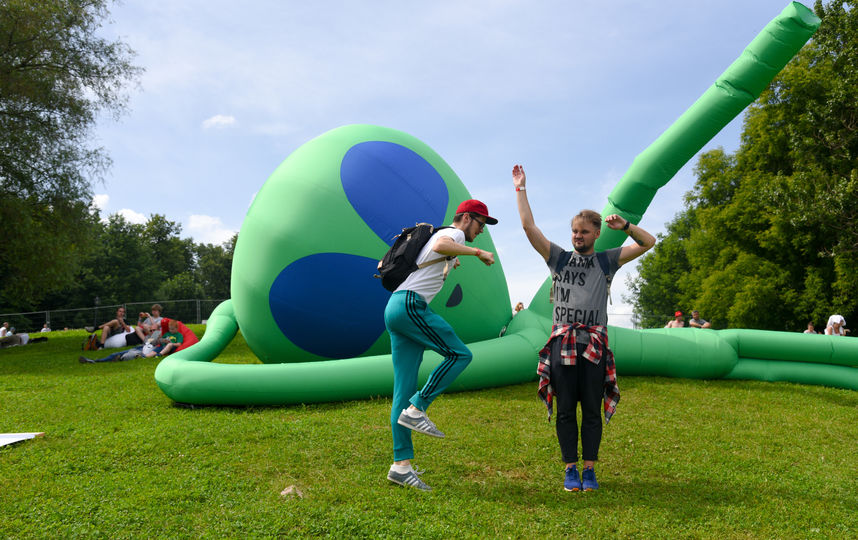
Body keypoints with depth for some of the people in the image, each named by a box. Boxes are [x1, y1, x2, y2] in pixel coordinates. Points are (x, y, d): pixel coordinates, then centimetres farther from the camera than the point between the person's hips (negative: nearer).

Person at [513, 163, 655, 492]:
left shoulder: (607, 261, 12)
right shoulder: (558, 258, 11)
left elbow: (648, 242, 8)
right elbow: (529, 227, 6)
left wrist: (624, 226, -7)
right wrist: (520, 190, 8)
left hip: (594, 345, 0)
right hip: (562, 342, 0)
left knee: (592, 410, 3)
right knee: (565, 410, 3)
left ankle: (590, 469, 13)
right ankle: (570, 469, 12)